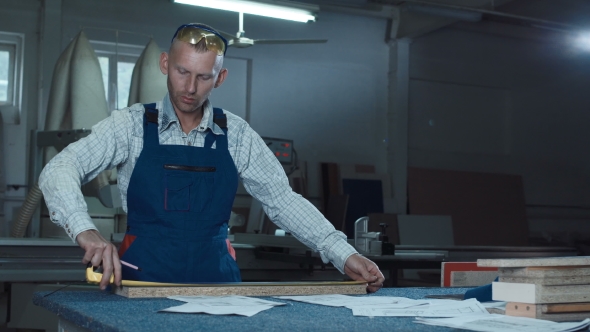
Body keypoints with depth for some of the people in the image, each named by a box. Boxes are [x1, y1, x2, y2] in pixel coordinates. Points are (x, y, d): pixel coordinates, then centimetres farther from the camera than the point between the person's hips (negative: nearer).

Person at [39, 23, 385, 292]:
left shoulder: (236, 134, 5)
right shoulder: (132, 125, -1)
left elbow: (283, 201, 7)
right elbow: (59, 171, -9)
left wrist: (344, 255, -3)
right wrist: (86, 231, -28)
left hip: (218, 282, 2)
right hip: (144, 284, -2)